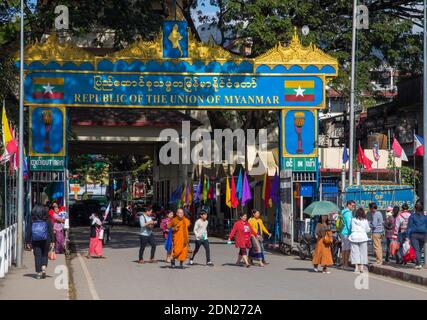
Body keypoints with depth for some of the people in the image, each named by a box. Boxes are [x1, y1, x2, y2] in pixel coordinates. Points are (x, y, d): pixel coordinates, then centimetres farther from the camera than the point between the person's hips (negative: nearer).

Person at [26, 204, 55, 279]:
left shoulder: (32, 220, 3)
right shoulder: (47, 220, 1)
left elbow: (29, 231, 3)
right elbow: (51, 230, -1)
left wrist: (28, 242, 8)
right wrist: (52, 241, 1)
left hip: (35, 240, 0)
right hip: (45, 239, 0)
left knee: (37, 256, 5)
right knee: (44, 255, 13)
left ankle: (38, 273, 2)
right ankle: (43, 268, -10)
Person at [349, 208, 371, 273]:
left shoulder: (353, 220, -1)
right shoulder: (365, 221, -2)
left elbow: (351, 228, 6)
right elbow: (367, 230, 6)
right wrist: (369, 227, 27)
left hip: (354, 236, 1)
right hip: (363, 237, -1)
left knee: (355, 252, 5)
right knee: (362, 252, 8)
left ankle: (356, 267, 1)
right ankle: (361, 267, 5)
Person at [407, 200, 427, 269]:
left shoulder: (412, 216, -1)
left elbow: (409, 227, -3)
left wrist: (408, 237, -2)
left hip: (414, 235, -3)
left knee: (416, 250, -6)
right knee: (419, 250, 15)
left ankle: (419, 264, -19)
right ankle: (417, 263, 19)